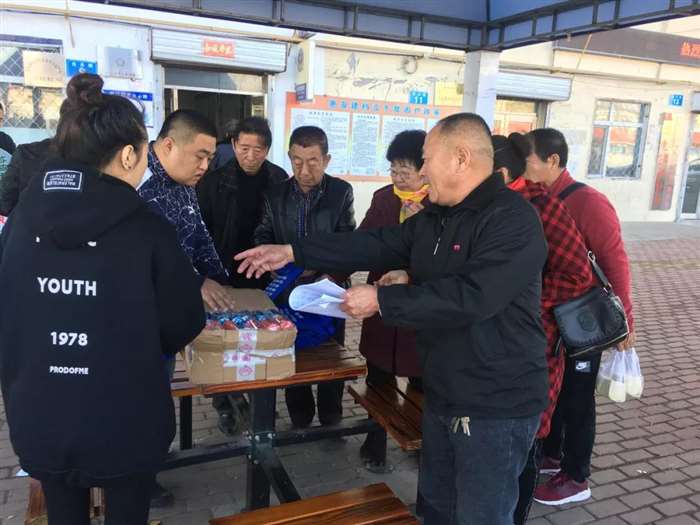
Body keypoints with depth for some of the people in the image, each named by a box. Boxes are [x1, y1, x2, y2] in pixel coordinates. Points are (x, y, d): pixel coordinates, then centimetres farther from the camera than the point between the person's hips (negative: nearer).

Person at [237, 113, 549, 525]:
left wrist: (382, 300, -24)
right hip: (444, 395, 8)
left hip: (497, 405, -8)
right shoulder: (435, 217, 9)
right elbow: (376, 245, 7)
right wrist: (293, 252, 4)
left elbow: (470, 296, -30)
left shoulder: (513, 220, -20)